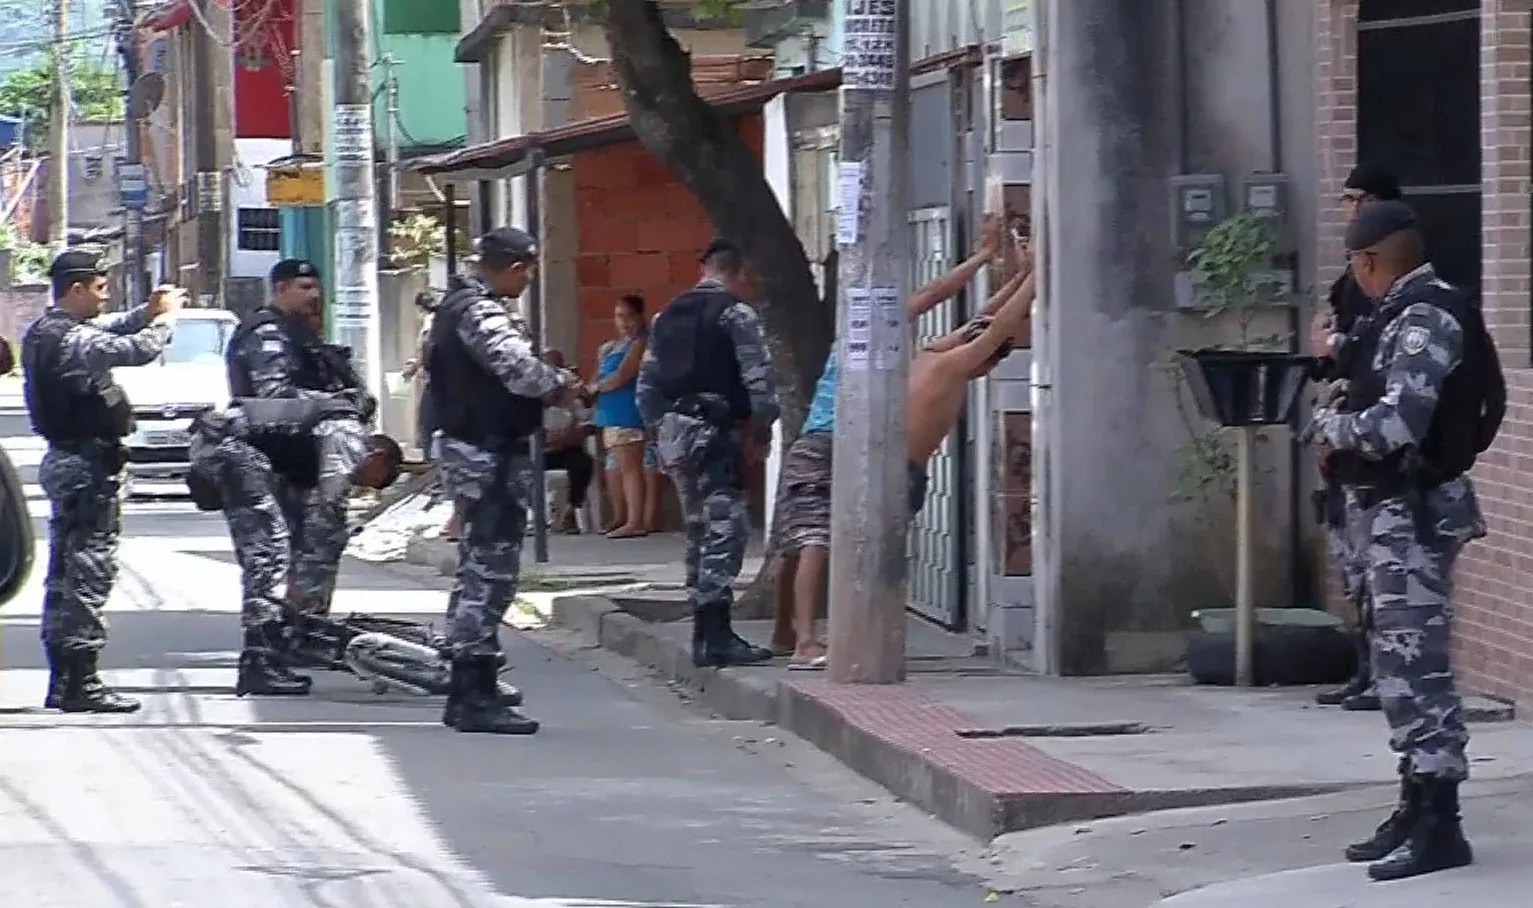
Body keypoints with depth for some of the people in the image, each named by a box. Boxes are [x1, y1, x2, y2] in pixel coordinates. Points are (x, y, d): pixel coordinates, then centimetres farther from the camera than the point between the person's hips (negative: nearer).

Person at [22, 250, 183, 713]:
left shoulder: (44, 332, 11)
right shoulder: (74, 341, -20)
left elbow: (107, 330, 26)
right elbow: (140, 350, -25)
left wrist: (147, 312, 10)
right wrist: (166, 316, -6)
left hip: (63, 461, 10)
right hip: (89, 464, -10)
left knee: (64, 571, 12)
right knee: (89, 571, -8)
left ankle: (61, 680, 17)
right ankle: (81, 682, -8)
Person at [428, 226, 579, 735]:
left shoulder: (457, 308, 16)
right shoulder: (483, 314, -17)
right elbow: (522, 371, -29)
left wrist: (547, 386, 9)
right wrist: (563, 384, -9)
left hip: (467, 448, 11)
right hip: (492, 456, -11)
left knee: (478, 571, 17)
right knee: (491, 572, -9)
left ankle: (465, 692, 24)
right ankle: (477, 697, -9)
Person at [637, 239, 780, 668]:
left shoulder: (668, 316, 16)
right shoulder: (737, 314, -6)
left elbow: (646, 384, 16)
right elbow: (759, 379, -14)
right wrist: (761, 430, -4)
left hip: (673, 430, 8)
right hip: (715, 433, -7)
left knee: (698, 529, 15)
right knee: (724, 528, -8)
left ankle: (704, 632, 18)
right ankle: (716, 634, -15)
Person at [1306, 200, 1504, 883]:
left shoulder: (1425, 319, -17)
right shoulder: (1410, 315, 14)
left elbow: (1397, 424, -26)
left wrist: (1328, 424, -10)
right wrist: (1349, 403, 3)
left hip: (1414, 511, -11)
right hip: (1397, 509, 11)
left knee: (1415, 664, -10)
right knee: (1401, 663, 14)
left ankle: (1440, 826, -9)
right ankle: (1415, 809, 21)